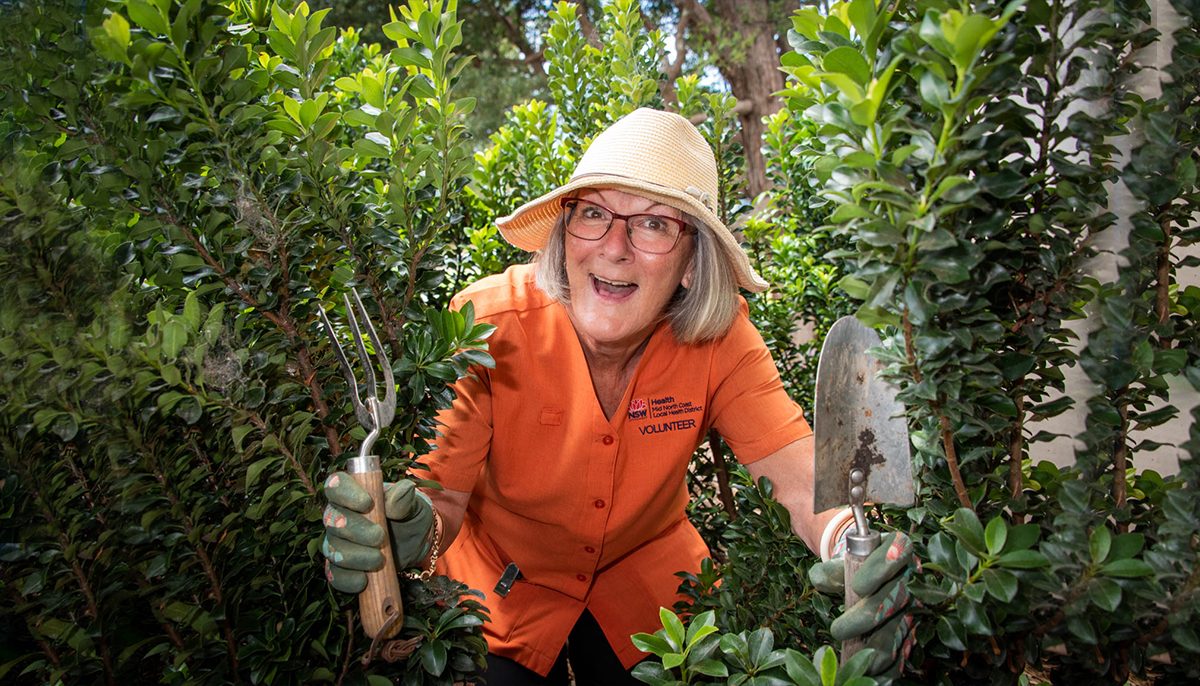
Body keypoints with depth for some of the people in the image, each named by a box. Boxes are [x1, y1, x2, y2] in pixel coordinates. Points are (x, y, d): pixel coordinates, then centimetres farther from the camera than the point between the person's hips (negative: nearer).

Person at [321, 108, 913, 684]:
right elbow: (443, 495, -27)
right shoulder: (486, 328, -29)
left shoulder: (718, 335, -22)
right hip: (504, 592, -2)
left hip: (647, 575, 3)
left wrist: (851, 539, -51)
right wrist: (411, 530, -51)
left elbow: (796, 467, -28)